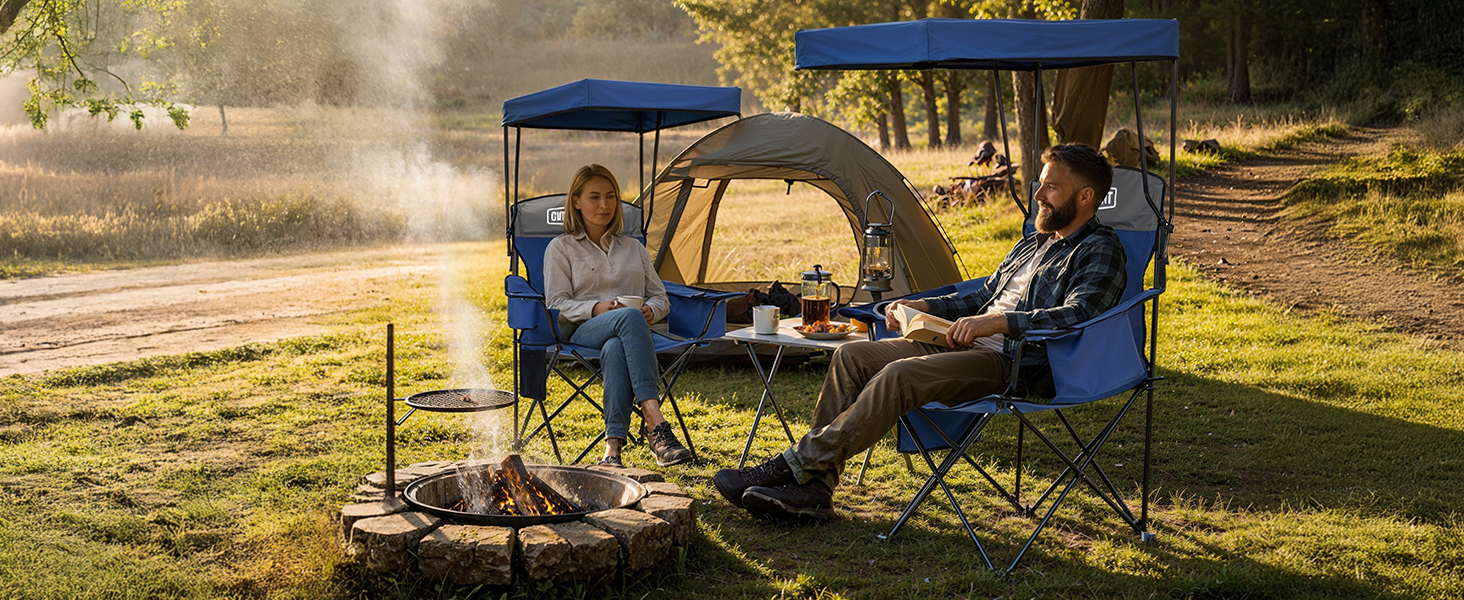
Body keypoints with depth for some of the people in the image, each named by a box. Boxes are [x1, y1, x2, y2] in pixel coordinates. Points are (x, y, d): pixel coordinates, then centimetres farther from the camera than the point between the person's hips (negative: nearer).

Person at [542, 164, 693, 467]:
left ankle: (613, 445, -54)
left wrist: (650, 311, -3)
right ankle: (656, 425, -53)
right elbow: (557, 305, 5)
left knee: (615, 349, -41)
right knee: (629, 316, -40)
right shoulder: (560, 248, 16)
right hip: (582, 332, -2)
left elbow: (661, 299, 23)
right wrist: (596, 309, -14)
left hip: (628, 334, 2)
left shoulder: (634, 248, 27)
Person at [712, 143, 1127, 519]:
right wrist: (922, 308, 15)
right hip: (966, 346, 9)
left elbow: (1078, 315, -22)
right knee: (851, 357, -5)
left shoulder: (1100, 252, -4)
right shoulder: (1033, 244, 24)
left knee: (900, 375, -31)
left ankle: (795, 466, -23)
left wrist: (997, 321, -27)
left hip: (1014, 365, -9)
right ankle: (814, 488, -11)